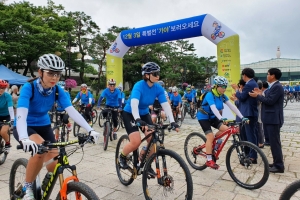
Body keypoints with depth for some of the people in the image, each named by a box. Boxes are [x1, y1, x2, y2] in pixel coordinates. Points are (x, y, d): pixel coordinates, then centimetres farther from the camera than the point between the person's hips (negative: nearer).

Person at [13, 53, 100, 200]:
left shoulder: (57, 90, -15)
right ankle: (27, 188, -8)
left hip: (44, 126, 4)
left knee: (54, 166, -4)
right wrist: (24, 138, -56)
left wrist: (90, 130, -35)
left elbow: (72, 111, -23)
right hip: (25, 127, -4)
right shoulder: (29, 87, -25)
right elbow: (21, 115, -37)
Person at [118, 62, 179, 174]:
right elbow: (134, 104, -43)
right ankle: (122, 156, 12)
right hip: (130, 114, -5)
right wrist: (138, 120, -59)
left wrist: (172, 121, -29)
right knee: (136, 142, -20)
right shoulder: (139, 86, -28)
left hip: (144, 114, 5)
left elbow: (166, 105, -18)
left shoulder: (158, 88, -13)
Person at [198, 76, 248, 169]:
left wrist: (242, 117, -20)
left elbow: (232, 106, -11)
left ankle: (211, 143, 12)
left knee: (225, 129, -12)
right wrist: (221, 118, -55)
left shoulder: (222, 96, -4)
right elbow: (213, 108, -40)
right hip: (204, 117, -7)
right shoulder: (210, 95, -25)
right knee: (210, 137, -15)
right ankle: (209, 161, -7)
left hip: (212, 117, 7)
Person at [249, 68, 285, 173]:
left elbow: (270, 101, -21)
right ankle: (277, 162, 27)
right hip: (270, 118, 10)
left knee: (274, 142, -4)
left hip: (273, 119, -10)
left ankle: (279, 166, 4)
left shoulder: (277, 87, -15)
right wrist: (261, 94, 6)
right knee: (273, 142, 16)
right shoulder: (273, 86, 16)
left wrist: (257, 96, -12)